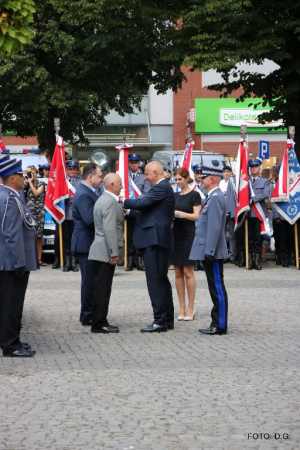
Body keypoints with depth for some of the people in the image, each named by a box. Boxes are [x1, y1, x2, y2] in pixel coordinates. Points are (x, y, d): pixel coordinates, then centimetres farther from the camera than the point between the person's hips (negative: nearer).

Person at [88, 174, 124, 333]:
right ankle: (99, 324, -5)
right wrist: (114, 253, -21)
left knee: (101, 288, 12)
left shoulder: (103, 199, 18)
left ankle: (99, 322, 16)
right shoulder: (109, 202, -16)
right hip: (105, 252, -10)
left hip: (100, 252, 10)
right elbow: (109, 229, -21)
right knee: (102, 289, -7)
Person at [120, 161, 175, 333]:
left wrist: (125, 201, -6)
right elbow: (146, 208, 23)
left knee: (155, 280, -9)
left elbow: (142, 202, -22)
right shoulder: (164, 187, 20)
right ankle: (168, 319, 18)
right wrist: (129, 209, 16)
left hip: (155, 240, -11)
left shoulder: (161, 188, -13)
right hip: (160, 240, 11)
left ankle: (160, 320, -8)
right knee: (162, 279, 13)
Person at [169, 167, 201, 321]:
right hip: (176, 234, 6)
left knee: (188, 272, -5)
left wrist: (180, 213, -22)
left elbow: (196, 216, -11)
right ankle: (182, 307, 10)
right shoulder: (175, 196, 14)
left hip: (188, 235, -6)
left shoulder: (194, 195, -4)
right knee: (178, 273, 5)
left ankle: (191, 308, 0)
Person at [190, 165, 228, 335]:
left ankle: (220, 326, -2)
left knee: (218, 288, -5)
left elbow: (215, 227, -22)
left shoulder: (216, 197, -16)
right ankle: (217, 323, 18)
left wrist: (209, 251, -23)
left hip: (213, 253, -10)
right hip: (210, 252, 10)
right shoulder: (213, 197, 16)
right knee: (215, 288, 12)